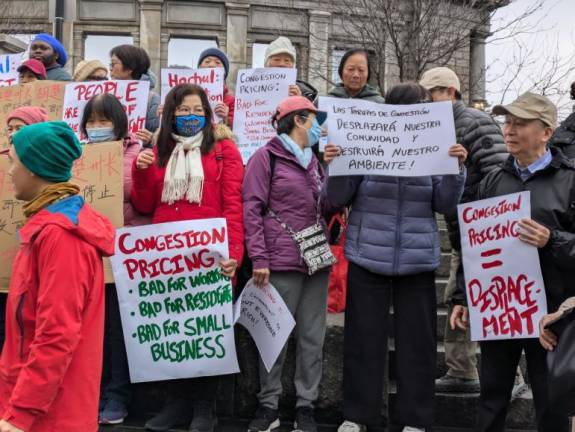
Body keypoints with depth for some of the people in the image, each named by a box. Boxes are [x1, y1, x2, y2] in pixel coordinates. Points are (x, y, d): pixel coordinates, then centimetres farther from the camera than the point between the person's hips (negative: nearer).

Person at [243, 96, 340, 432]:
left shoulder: (314, 160, 17)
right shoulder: (267, 156, -2)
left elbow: (328, 208, 14)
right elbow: (252, 208, -8)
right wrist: (259, 258, -16)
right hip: (282, 260, -6)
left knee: (313, 337, 7)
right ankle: (269, 405, 12)